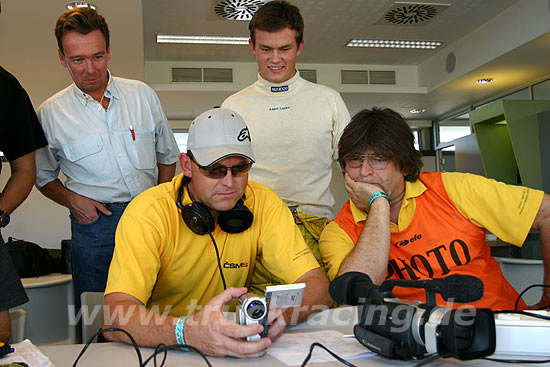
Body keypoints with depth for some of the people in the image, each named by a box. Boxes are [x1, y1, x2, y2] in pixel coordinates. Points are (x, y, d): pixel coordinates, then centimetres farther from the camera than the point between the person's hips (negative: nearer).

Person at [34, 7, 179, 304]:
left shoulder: (143, 95, 6)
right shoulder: (50, 113, 3)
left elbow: (167, 156, 15)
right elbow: (44, 176, 14)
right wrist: (71, 199, -4)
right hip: (95, 225, -1)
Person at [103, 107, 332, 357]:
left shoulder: (263, 203, -7)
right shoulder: (149, 212, -16)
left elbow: (318, 285, -9)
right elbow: (114, 318, -26)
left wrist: (279, 312, -32)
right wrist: (187, 331, -44)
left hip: (231, 346, 4)